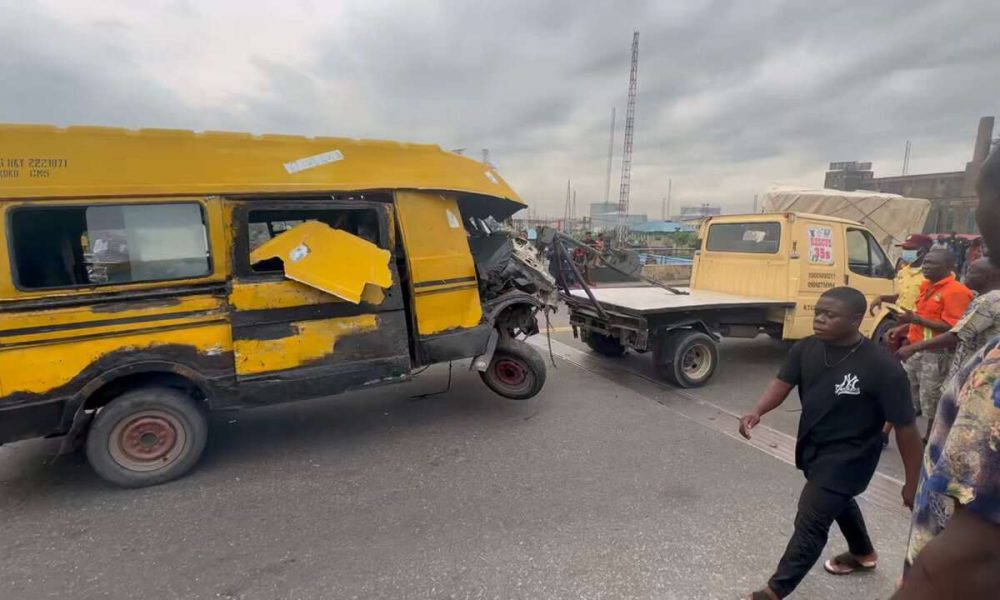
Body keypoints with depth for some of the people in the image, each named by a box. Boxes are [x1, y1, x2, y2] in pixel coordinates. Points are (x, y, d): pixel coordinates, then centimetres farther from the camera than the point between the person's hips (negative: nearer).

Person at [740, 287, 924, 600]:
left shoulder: (881, 366, -26)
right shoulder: (805, 349, -11)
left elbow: (905, 426, -19)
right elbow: (782, 382, -16)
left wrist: (913, 481, -13)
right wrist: (757, 412, -37)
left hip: (848, 457, -7)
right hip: (812, 446, 7)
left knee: (810, 521, -3)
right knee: (838, 501, 30)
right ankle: (863, 554, 60)